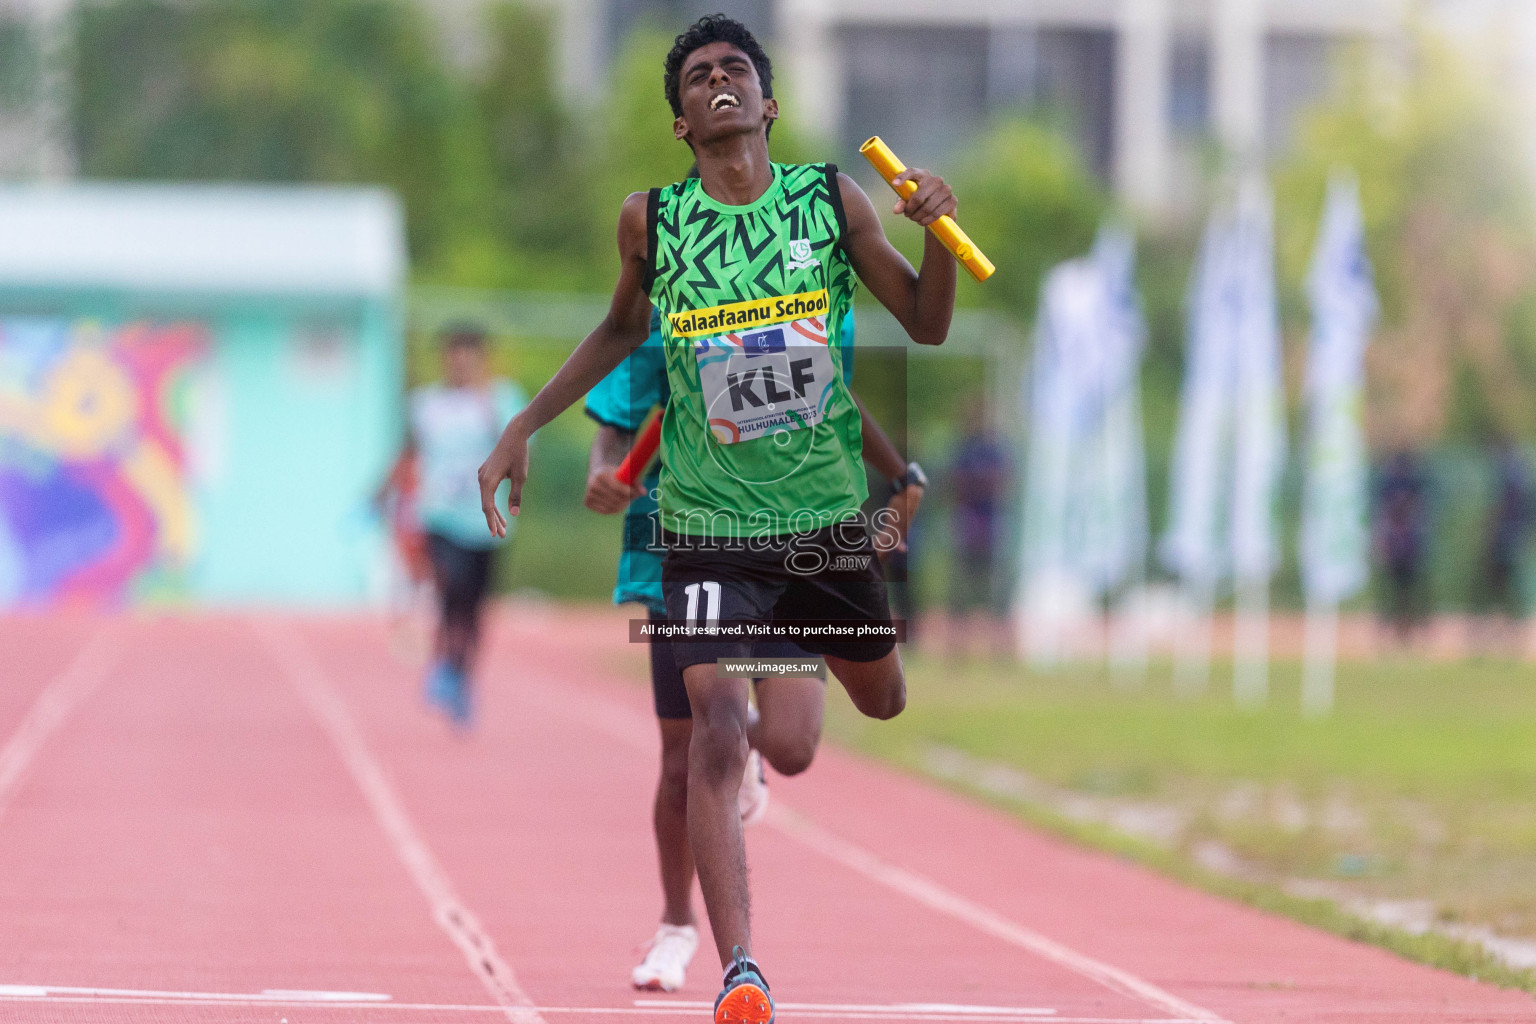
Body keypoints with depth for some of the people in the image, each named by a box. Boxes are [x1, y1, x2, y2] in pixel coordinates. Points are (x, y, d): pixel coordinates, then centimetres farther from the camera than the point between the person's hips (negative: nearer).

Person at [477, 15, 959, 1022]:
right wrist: (523, 428, 12)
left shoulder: (833, 200, -3)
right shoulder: (650, 220, -3)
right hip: (710, 521, -2)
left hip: (832, 510, 2)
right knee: (716, 737, -19)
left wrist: (938, 234, -14)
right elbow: (622, 329, 16)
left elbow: (927, 325, 4)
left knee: (883, 701, 21)